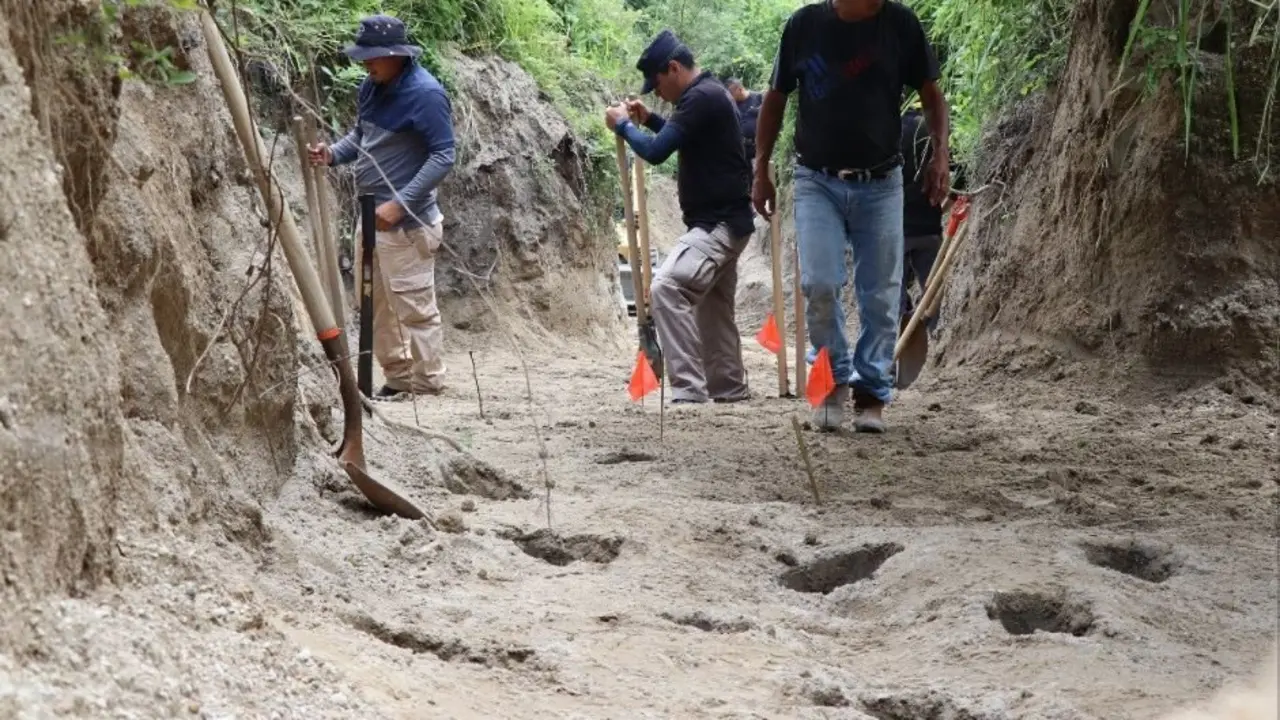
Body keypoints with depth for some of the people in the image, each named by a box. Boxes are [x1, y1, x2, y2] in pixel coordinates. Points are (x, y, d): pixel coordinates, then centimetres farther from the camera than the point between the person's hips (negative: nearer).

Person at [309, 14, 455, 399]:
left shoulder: (425, 94, -18)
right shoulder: (371, 87, 7)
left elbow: (443, 156, -19)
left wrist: (400, 204, -24)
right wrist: (333, 154, -1)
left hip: (405, 220, -9)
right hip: (372, 214, 9)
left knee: (414, 307, -4)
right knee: (376, 303, 14)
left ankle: (428, 389, 4)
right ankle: (398, 377, 26)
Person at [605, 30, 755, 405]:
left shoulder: (702, 97, -18)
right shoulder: (707, 94, 14)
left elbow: (656, 151, -22)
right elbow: (683, 138, 32)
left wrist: (623, 125, -4)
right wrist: (649, 119, 18)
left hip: (719, 223, -11)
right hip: (720, 221, 11)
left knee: (667, 288, -24)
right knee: (714, 311, 18)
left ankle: (689, 393, -27)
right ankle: (731, 395, 28)